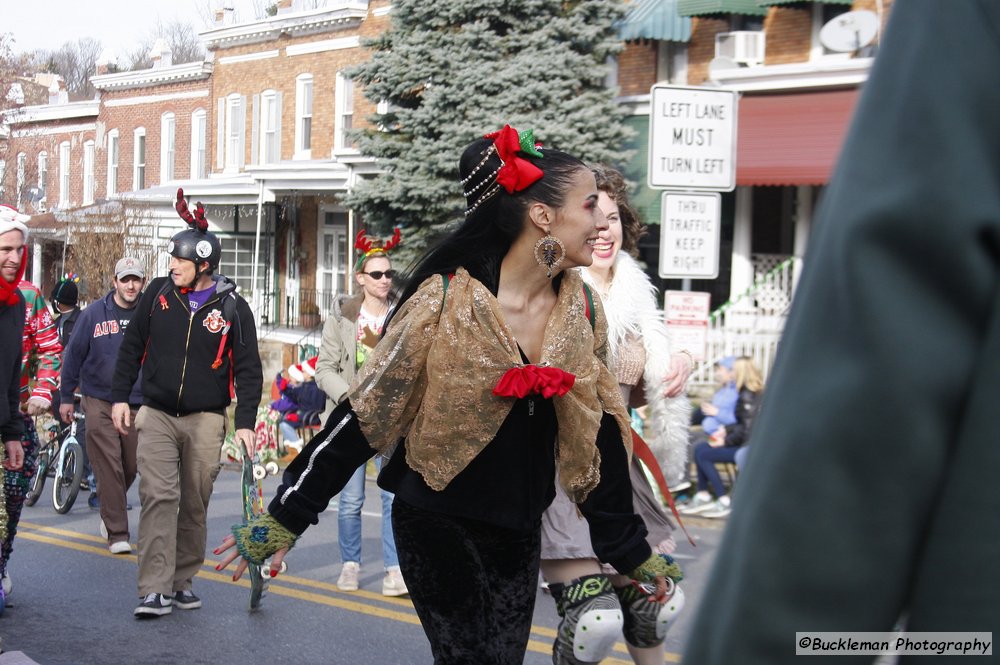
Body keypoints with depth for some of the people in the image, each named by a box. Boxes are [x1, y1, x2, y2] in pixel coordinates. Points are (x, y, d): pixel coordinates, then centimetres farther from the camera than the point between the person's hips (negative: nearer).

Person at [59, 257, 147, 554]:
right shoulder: (94, 313, -1)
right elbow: (74, 354, 7)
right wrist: (66, 398, 9)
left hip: (138, 405, 2)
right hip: (99, 403, -1)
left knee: (130, 467, 9)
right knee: (109, 468, -6)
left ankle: (110, 512, 36)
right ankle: (117, 533, -1)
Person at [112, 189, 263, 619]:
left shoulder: (233, 308, -3)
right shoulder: (158, 294, 3)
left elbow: (248, 369, 0)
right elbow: (132, 346, 12)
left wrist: (245, 421, -8)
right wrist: (120, 396, 6)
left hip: (205, 421, 0)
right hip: (156, 415, 1)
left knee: (194, 504, 6)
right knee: (158, 497, -10)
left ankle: (182, 582, 20)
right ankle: (154, 590, -11)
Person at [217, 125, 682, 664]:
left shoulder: (582, 311, -2)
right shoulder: (446, 301, -17)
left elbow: (595, 437, 6)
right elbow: (366, 412, -12)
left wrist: (631, 553, 10)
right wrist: (285, 517, -10)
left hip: (519, 534, 5)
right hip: (438, 526, -5)